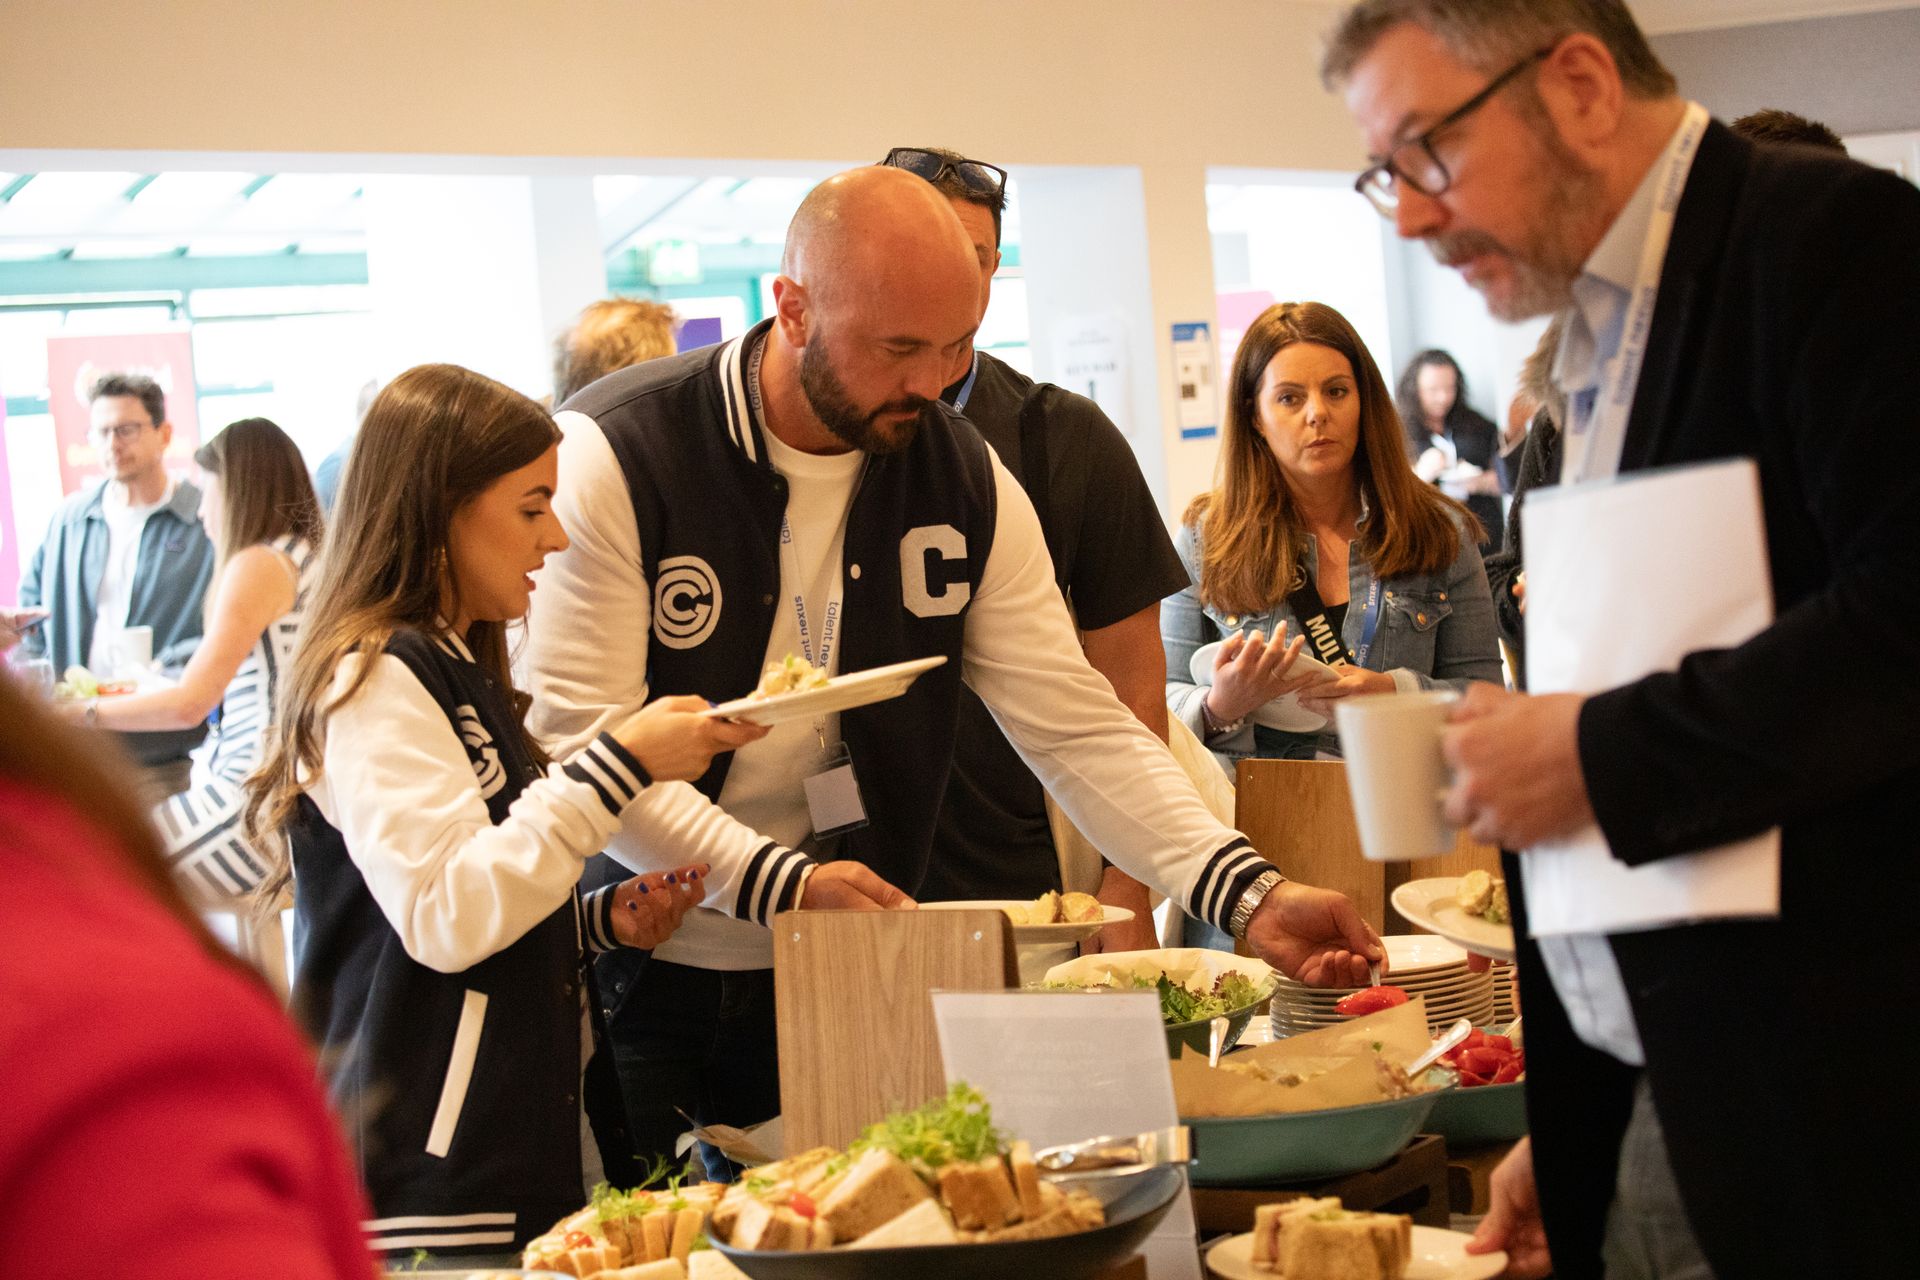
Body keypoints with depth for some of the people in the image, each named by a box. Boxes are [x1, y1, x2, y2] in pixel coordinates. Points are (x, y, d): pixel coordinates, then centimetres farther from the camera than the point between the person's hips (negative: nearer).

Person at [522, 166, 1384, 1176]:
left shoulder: (964, 479, 0)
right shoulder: (615, 456, -14)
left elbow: (1075, 728, -2)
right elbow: (578, 741, -18)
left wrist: (1250, 896, -15)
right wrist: (776, 881, -29)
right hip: (637, 982, -3)